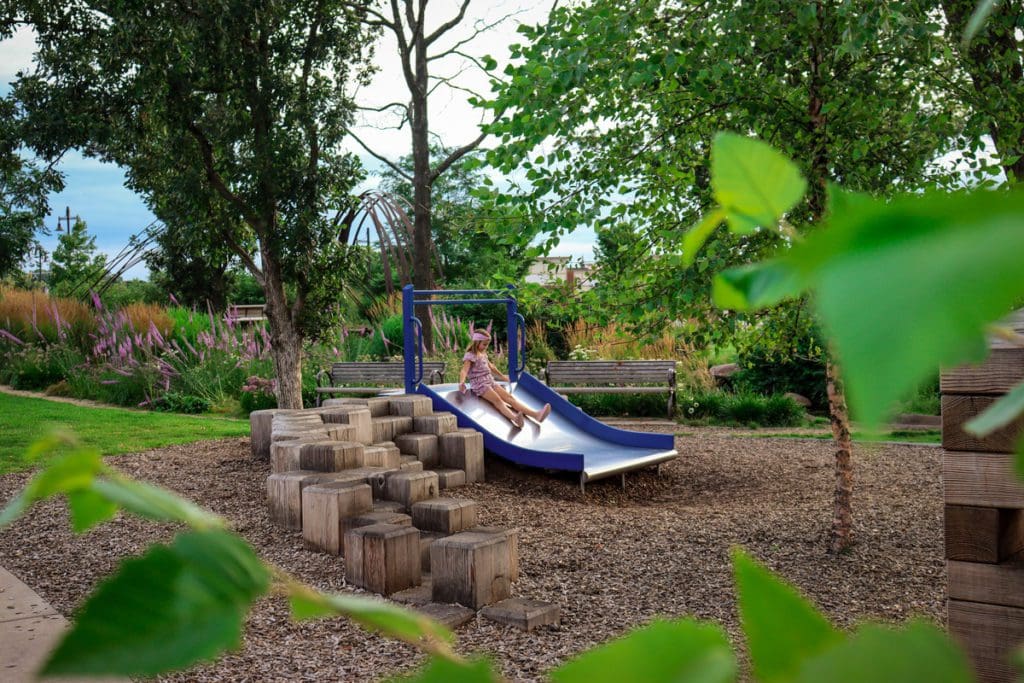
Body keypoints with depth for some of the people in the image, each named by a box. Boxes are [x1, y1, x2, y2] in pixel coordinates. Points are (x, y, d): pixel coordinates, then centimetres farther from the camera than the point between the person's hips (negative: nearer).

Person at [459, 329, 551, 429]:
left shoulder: (483, 355, 20)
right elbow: (464, 370, -23)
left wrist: (502, 376, 48)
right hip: (479, 385, -8)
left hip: (490, 382, 8)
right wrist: (461, 383, -43)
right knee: (497, 400, -31)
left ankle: (536, 414, -23)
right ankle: (514, 418, -57)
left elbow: (491, 367, 36)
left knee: (509, 397, -8)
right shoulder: (470, 356, -7)